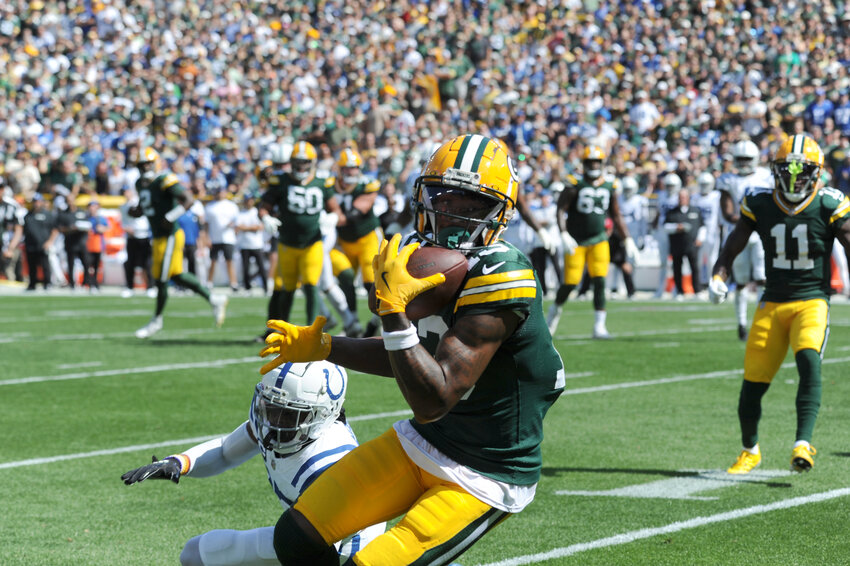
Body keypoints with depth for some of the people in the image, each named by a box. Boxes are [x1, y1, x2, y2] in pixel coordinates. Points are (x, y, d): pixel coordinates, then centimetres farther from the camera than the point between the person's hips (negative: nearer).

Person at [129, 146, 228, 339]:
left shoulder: (165, 181, -16)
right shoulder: (141, 184, 11)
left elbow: (188, 200, -23)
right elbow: (142, 207, 24)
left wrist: (171, 217, -31)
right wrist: (134, 211, 1)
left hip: (170, 236, -9)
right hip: (158, 237, 9)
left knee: (162, 280, 0)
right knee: (177, 276, 15)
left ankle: (156, 321, 16)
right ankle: (214, 300, 25)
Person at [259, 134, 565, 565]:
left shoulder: (498, 278, -27)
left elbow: (433, 400, -32)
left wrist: (393, 307, -34)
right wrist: (320, 347, 14)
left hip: (482, 477, -8)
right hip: (421, 444, 8)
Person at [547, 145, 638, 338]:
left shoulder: (609, 185, 4)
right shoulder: (575, 184, -8)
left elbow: (616, 216, 13)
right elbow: (561, 210, -9)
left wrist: (627, 240, 7)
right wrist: (564, 235, -22)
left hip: (598, 240, 3)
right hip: (576, 241, -3)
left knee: (599, 281, -10)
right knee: (570, 282, -3)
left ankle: (599, 326, -7)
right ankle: (555, 309, 28)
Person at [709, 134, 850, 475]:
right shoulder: (760, 206, 0)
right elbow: (733, 247, 8)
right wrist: (718, 277, -9)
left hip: (812, 300, -2)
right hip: (772, 303, 2)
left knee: (809, 361, -30)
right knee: (752, 383, 3)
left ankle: (803, 443, -32)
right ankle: (750, 451, 28)